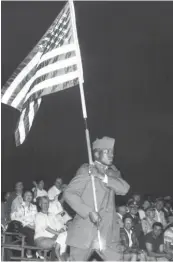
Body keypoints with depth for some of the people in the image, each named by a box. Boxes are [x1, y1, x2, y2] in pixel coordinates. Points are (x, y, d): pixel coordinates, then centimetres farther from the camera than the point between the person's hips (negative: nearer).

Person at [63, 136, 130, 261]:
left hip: (108, 233, 5)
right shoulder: (86, 170, -2)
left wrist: (103, 177, -14)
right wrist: (89, 212, -19)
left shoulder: (113, 172, 16)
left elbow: (124, 189, -3)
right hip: (85, 231, -5)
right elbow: (69, 193, -10)